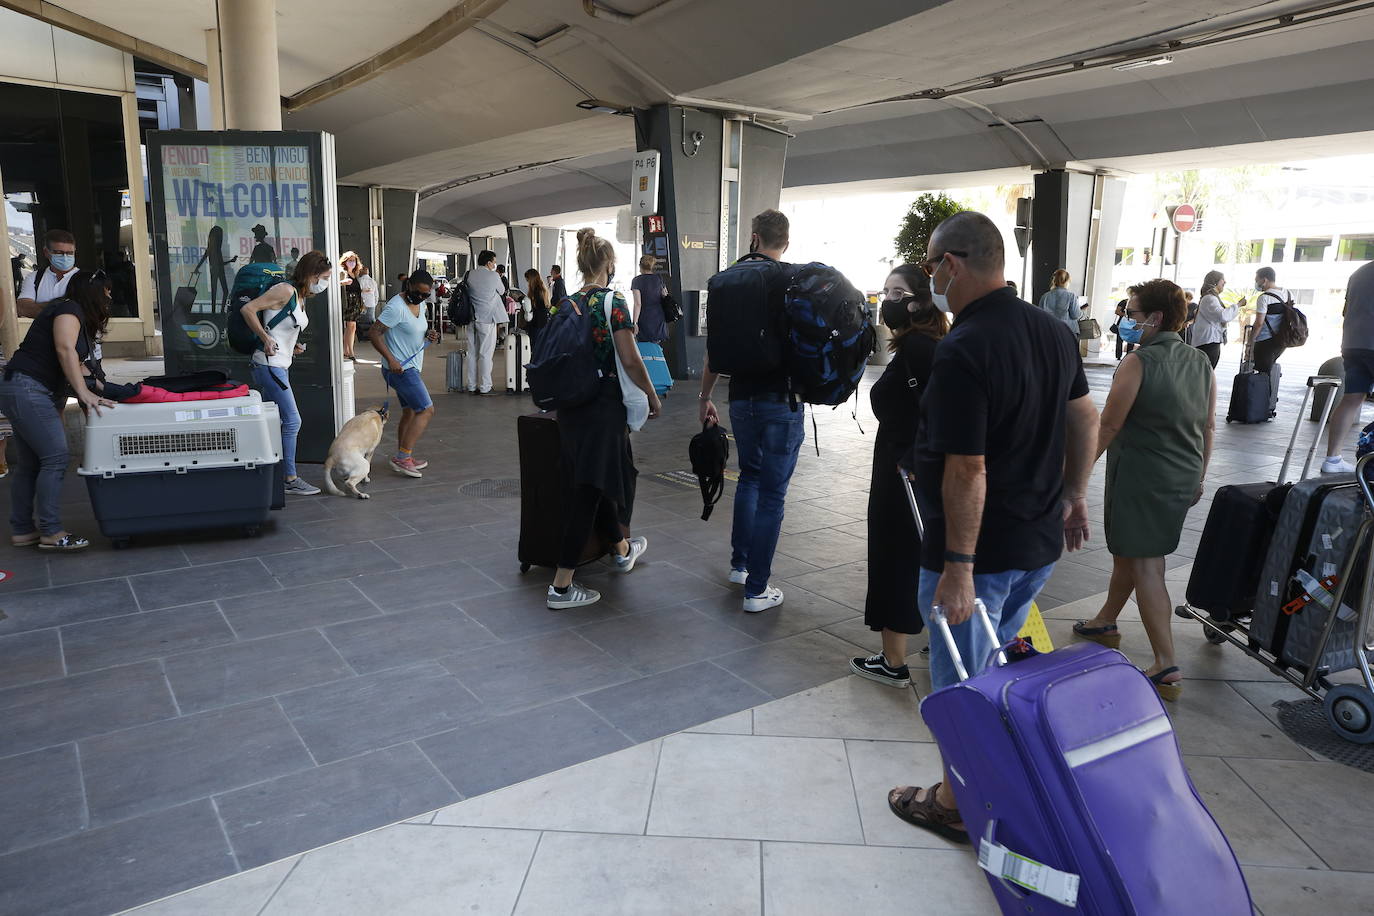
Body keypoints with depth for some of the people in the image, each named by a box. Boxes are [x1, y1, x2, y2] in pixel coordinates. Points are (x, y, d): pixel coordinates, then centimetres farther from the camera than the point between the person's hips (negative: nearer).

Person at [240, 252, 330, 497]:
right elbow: (248, 309, -18)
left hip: (280, 366, 10)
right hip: (269, 366, -10)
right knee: (292, 421, -8)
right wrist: (266, 339, -21)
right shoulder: (285, 290, -15)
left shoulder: (301, 297, 14)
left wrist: (293, 345, 9)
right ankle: (291, 479, 0)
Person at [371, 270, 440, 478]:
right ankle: (402, 457, -11)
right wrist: (390, 359, -27)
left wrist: (429, 333, 3)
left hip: (412, 368, 10)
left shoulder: (420, 304, 10)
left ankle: (403, 457, 26)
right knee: (426, 410, -13)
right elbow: (375, 332, -20)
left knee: (410, 412, 16)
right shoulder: (396, 306, -18)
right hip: (400, 368, -10)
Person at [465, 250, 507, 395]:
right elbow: (502, 292, 7)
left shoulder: (469, 275, 5)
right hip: (487, 319, -5)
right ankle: (484, 387, 2)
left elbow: (466, 292, 14)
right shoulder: (493, 276, -7)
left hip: (471, 318, 5)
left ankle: (472, 385, 15)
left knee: (472, 353, 10)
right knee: (485, 354, 0)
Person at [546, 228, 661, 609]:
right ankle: (562, 586, 0)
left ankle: (622, 549, 44)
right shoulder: (613, 303, -11)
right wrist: (653, 397, -2)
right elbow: (631, 361, -15)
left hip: (570, 404, 7)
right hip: (604, 405, -7)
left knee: (604, 478, 23)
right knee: (589, 490, -2)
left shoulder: (566, 305, 7)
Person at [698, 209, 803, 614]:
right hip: (782, 401, -4)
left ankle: (739, 564, 30)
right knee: (772, 492, 2)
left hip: (742, 397, 4)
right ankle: (757, 589, 6)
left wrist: (705, 397, 16)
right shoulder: (797, 282, -8)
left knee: (749, 476, 24)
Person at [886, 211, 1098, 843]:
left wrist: (958, 566, -22)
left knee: (961, 684, 10)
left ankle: (955, 805, 27)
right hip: (1041, 541, 9)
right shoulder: (1054, 330, 4)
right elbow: (1086, 419, 13)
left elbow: (968, 469, -27)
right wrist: (1074, 495, 24)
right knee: (997, 667, 25)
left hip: (977, 552, -9)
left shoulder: (963, 350, -24)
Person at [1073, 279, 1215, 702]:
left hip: (1142, 479, -8)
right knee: (1128, 550, 23)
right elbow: (1209, 426, 13)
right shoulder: (1202, 363, 7)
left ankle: (1167, 667, -4)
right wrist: (1199, 476, 23)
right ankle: (1106, 622, 41)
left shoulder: (1138, 362, -17)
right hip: (1184, 478, 8)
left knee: (1145, 566, -2)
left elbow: (1108, 426, -16)